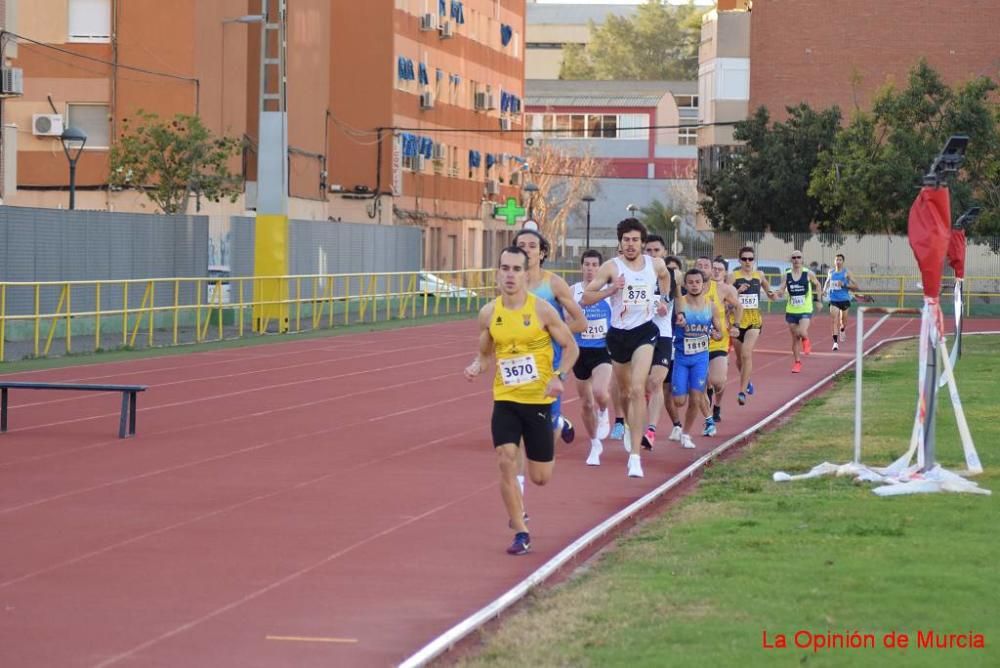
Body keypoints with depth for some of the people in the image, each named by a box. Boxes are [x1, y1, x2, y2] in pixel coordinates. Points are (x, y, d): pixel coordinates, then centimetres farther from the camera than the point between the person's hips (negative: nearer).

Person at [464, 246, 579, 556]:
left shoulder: (542, 310, -10)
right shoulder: (489, 313, -1)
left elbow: (571, 346, -2)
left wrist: (559, 376, -18)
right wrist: (476, 366, -10)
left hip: (538, 399, -2)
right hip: (505, 399, 2)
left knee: (540, 477, 4)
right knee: (506, 461, -16)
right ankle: (521, 533, -3)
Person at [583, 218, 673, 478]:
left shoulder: (656, 265, 1)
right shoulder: (611, 267, -7)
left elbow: (665, 277, 26)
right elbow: (586, 297, -10)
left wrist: (663, 300, 17)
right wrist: (611, 289, -23)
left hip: (644, 331, -1)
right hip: (618, 333, 1)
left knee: (638, 389, -18)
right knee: (625, 391, 16)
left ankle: (635, 455, -22)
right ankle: (629, 426, 51)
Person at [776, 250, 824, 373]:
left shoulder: (808, 274, -5)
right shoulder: (787, 275, 0)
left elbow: (817, 285, 12)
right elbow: (781, 291, 3)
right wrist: (781, 292, -20)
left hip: (805, 310, -3)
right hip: (791, 311, 3)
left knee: (802, 332, -23)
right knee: (795, 338, 7)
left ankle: (806, 340, 14)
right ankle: (797, 362, 20)